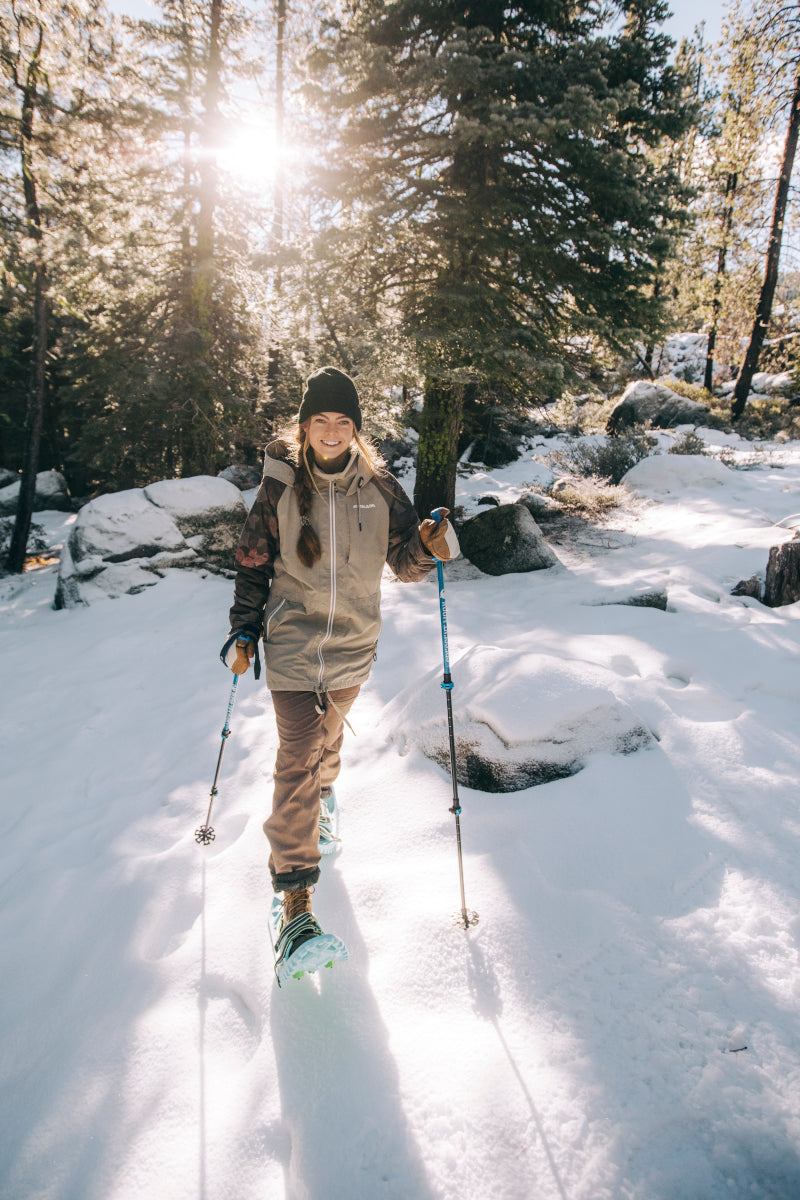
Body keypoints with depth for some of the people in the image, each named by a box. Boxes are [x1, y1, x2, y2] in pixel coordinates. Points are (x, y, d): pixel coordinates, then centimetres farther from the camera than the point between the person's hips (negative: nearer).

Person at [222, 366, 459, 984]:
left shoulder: (379, 486, -2)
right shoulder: (280, 486, -4)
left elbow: (404, 561, 1)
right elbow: (253, 563, 4)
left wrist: (430, 545, -21)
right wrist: (245, 631, 1)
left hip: (354, 642, 3)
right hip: (292, 639, -2)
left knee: (328, 734, 22)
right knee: (299, 754, -11)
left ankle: (320, 796, 56)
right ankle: (294, 900, -9)